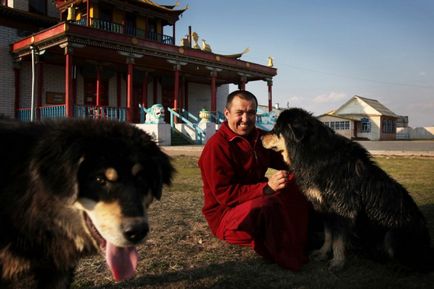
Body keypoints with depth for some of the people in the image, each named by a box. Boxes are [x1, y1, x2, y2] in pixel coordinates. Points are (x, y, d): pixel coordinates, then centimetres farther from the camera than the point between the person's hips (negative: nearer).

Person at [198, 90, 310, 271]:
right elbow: (224, 195, -22)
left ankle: (309, 238, -6)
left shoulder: (260, 137, 6)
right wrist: (266, 188, -32)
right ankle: (290, 257, -16)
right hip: (226, 213, -8)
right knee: (267, 206, -37)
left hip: (259, 199, 8)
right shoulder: (216, 146, -18)